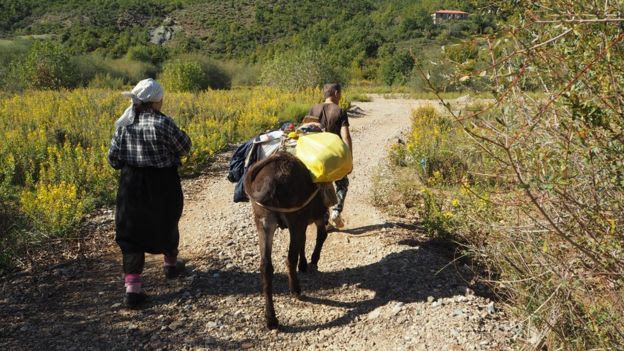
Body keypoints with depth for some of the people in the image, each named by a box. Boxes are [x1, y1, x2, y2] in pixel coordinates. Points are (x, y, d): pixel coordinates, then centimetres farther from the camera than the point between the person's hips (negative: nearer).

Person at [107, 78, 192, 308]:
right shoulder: (162, 123, -18)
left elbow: (113, 160, 1)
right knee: (166, 223, 22)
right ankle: (171, 264, 45)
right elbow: (184, 147, -8)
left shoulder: (124, 123, -2)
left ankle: (132, 286, -5)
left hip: (132, 186, 3)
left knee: (131, 232, 6)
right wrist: (177, 133, 11)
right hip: (162, 186, -3)